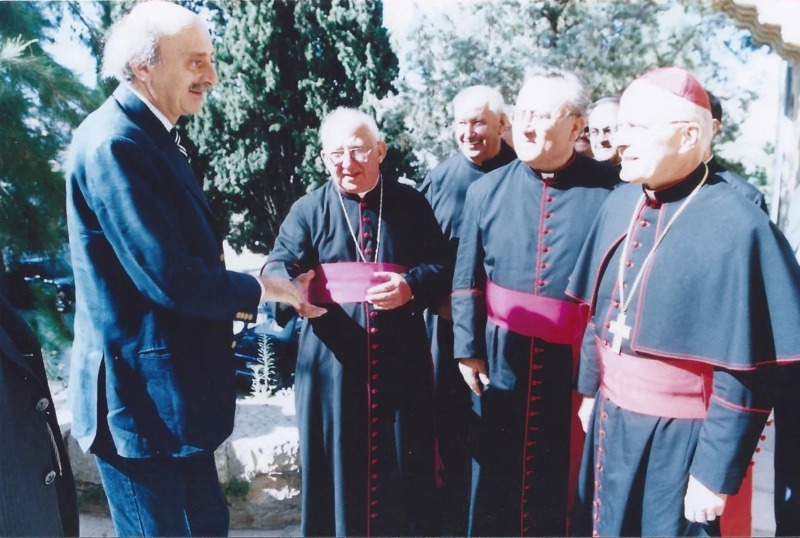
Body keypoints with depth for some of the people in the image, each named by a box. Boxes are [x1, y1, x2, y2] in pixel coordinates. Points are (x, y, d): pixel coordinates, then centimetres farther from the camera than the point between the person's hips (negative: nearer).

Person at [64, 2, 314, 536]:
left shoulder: (152, 137, 11)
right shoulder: (115, 143, -20)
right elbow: (168, 277, -26)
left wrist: (232, 299, 4)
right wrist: (255, 290, -12)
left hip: (173, 388, 9)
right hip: (143, 393, -9)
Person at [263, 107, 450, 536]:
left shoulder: (411, 204, 6)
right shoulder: (309, 209, 5)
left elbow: (443, 267, 5)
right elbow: (280, 264, -5)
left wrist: (411, 286, -15)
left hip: (400, 357, 1)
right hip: (333, 356, 0)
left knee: (403, 463, 10)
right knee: (335, 457, 8)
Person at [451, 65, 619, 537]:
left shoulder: (609, 191, -8)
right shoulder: (487, 190, 0)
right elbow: (467, 279, 4)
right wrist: (468, 349, 1)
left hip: (577, 361, -2)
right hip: (500, 357, 2)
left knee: (564, 475, 15)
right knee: (496, 468, 17)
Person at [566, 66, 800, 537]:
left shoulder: (738, 227, -20)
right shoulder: (620, 203, 1)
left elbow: (746, 376, -18)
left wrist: (716, 474, -14)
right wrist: (590, 390, 14)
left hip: (679, 439, -6)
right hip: (610, 420, 6)